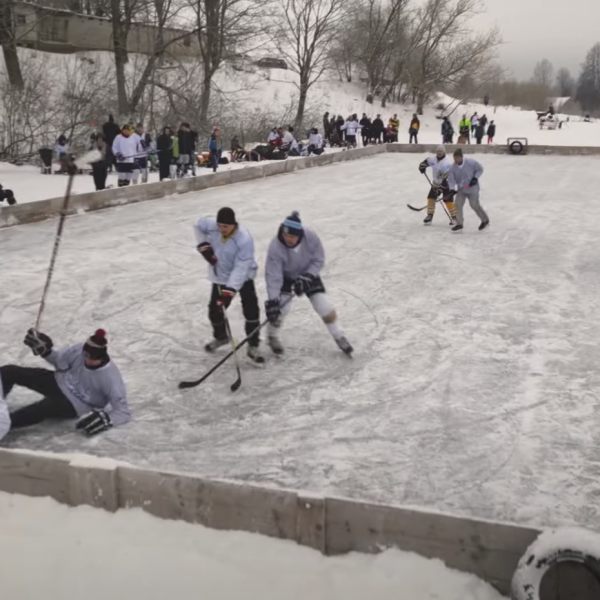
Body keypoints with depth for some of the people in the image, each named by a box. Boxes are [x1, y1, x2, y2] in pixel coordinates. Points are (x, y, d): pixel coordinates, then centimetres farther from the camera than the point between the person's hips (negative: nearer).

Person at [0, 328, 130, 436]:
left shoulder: (110, 377, -30)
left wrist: (105, 419, -46)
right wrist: (44, 350, -14)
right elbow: (60, 362, 4)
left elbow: (123, 412, -28)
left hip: (77, 405, -6)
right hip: (60, 383, 6)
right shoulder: (79, 350, -18)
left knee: (43, 408, -37)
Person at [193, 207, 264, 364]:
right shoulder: (210, 225, -21)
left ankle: (253, 346, -1)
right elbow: (198, 225, 4)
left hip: (243, 276, -4)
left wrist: (229, 291, -40)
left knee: (251, 310, -14)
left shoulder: (244, 239, -33)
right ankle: (220, 336, 38)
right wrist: (203, 245, -7)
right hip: (220, 276, 4)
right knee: (215, 309, 9)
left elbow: (240, 269, -35)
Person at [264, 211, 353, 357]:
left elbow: (319, 260, -17)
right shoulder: (275, 247, -34)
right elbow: (273, 275, -35)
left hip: (308, 274, 1)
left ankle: (339, 337, 16)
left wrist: (306, 277, -29)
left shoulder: (311, 237, -30)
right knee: (280, 307, -17)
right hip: (286, 277, -1)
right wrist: (272, 300, -42)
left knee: (324, 306, -5)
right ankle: (273, 337, 11)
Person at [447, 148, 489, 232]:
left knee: (474, 205, -2)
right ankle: (459, 224, 6)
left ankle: (485, 220, 20)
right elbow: (451, 179, -12)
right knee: (458, 204, -7)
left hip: (472, 188, -4)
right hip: (461, 189, 4)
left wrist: (475, 178, -18)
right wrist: (452, 189, -27)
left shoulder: (471, 162, -19)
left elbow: (480, 169, -4)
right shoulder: (452, 167, -10)